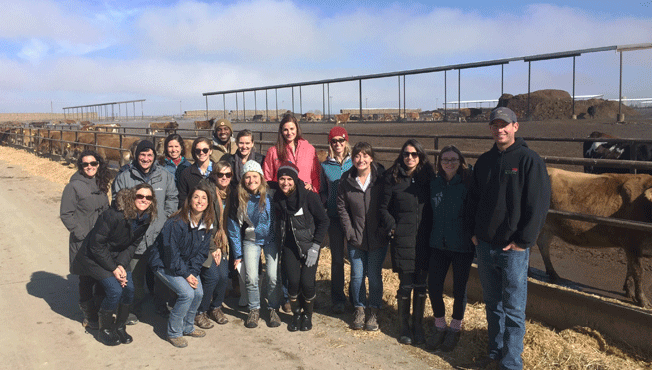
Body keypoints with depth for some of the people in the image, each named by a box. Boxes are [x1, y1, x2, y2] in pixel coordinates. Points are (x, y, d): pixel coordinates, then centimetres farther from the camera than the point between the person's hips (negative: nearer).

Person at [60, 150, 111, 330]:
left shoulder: (101, 185, 10)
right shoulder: (74, 186, -9)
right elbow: (66, 214, -10)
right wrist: (81, 233, -16)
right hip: (83, 242, -6)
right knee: (87, 279, 3)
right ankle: (89, 317, 16)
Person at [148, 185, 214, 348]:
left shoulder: (207, 224, -5)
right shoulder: (176, 223, -26)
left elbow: (202, 252, 1)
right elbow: (171, 253, -23)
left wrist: (192, 272, -10)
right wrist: (185, 275, -18)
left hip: (187, 264, 7)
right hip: (164, 264, -7)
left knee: (198, 293, -7)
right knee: (187, 293, -20)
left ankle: (187, 327, 18)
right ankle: (174, 333, -1)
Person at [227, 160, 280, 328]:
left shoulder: (270, 195, -14)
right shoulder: (238, 198, -8)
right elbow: (234, 226, 0)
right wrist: (238, 253, 0)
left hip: (271, 239, -1)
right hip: (251, 240, 1)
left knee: (273, 277, -9)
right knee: (251, 278, -8)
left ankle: (273, 309, 14)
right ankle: (254, 310, 14)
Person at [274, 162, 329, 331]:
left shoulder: (309, 196, -15)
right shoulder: (277, 198, -2)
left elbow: (324, 221, -9)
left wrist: (315, 247, -12)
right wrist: (279, 246, 6)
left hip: (309, 244, -3)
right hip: (289, 245, 3)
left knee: (307, 282, -12)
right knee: (293, 281, -10)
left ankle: (308, 315, 16)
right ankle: (296, 314, 16)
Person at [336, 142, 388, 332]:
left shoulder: (382, 178, -9)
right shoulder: (346, 180, -2)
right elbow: (342, 208, 4)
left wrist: (384, 230, -8)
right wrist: (349, 232, -2)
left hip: (377, 238, -2)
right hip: (356, 238, 2)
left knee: (374, 276, 7)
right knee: (357, 276, 8)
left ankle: (374, 312, 24)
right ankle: (359, 310, 27)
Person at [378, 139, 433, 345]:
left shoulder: (428, 178, 6)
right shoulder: (392, 178, 1)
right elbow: (383, 208, 5)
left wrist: (431, 231, 0)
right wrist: (392, 227, -7)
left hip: (424, 240, 2)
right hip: (402, 239, -2)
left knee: (421, 285, 7)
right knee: (406, 285, 1)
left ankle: (418, 326, 22)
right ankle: (403, 326, 18)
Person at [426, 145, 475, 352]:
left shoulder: (467, 184, -8)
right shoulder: (434, 184, 5)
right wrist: (429, 238, 8)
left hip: (462, 246, -3)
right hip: (438, 244, 4)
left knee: (459, 289, 8)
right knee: (433, 286, 3)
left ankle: (455, 329, 29)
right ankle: (440, 327, 25)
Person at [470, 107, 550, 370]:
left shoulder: (529, 160, -8)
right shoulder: (484, 161, 9)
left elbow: (538, 205, -11)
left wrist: (523, 241, -14)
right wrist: (474, 232, 9)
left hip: (514, 249, -5)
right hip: (484, 246, 6)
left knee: (513, 309, 2)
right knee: (492, 305, 17)